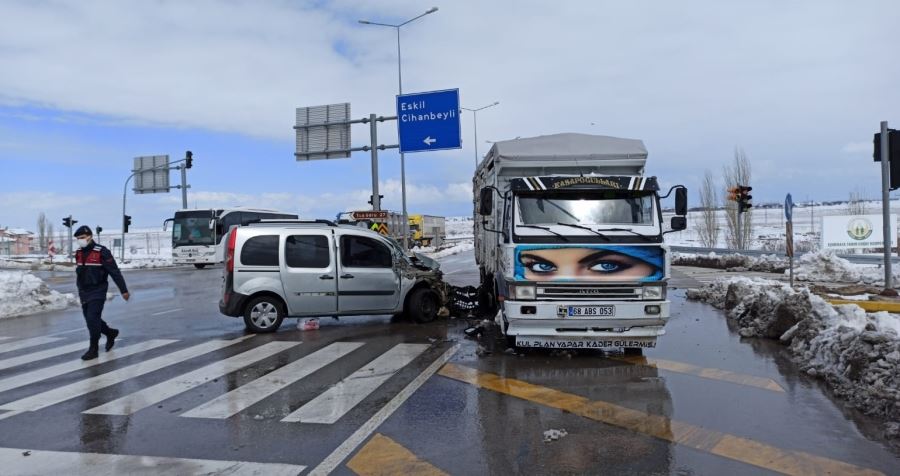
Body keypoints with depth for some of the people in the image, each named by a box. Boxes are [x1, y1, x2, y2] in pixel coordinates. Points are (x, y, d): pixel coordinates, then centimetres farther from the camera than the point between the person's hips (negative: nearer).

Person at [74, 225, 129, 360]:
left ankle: (93, 349, 1)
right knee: (90, 320, 12)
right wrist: (80, 290, 22)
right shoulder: (79, 253, 8)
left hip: (97, 292, -7)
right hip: (84, 293, 7)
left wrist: (124, 290, -12)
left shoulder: (102, 252, -14)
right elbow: (79, 272, 19)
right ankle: (110, 333, 35)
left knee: (92, 319, -11)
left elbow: (115, 272, -13)